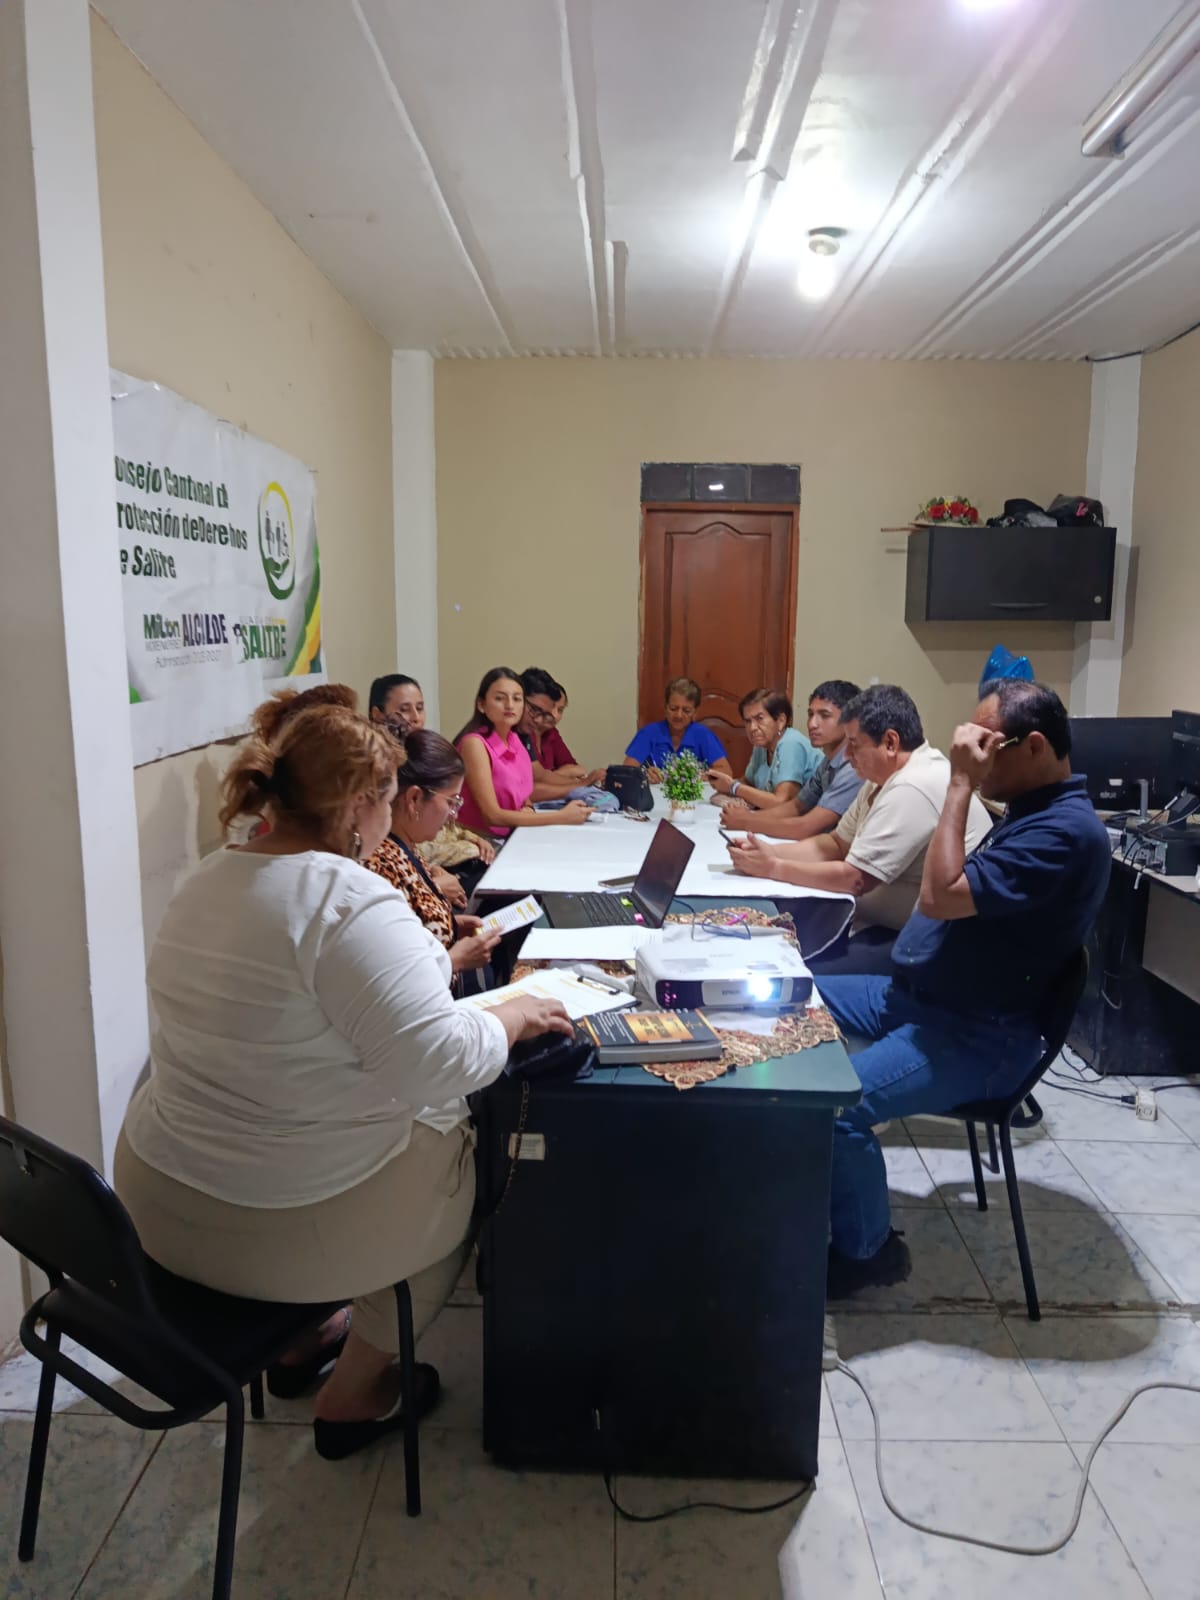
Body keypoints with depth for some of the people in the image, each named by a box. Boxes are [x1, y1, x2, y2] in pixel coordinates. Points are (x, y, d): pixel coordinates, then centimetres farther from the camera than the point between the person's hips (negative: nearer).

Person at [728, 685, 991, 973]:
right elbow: (837, 844, 13)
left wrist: (772, 868, -12)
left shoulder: (912, 789, -22)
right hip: (889, 923, 10)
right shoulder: (885, 776, 10)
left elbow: (855, 880, -22)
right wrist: (771, 852, -2)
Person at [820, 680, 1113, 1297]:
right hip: (916, 996, 11)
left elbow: (940, 896, -28)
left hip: (978, 1036, -11)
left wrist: (960, 784, -24)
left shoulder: (1066, 832, -21)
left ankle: (866, 1250, 0)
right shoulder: (1033, 810, 13)